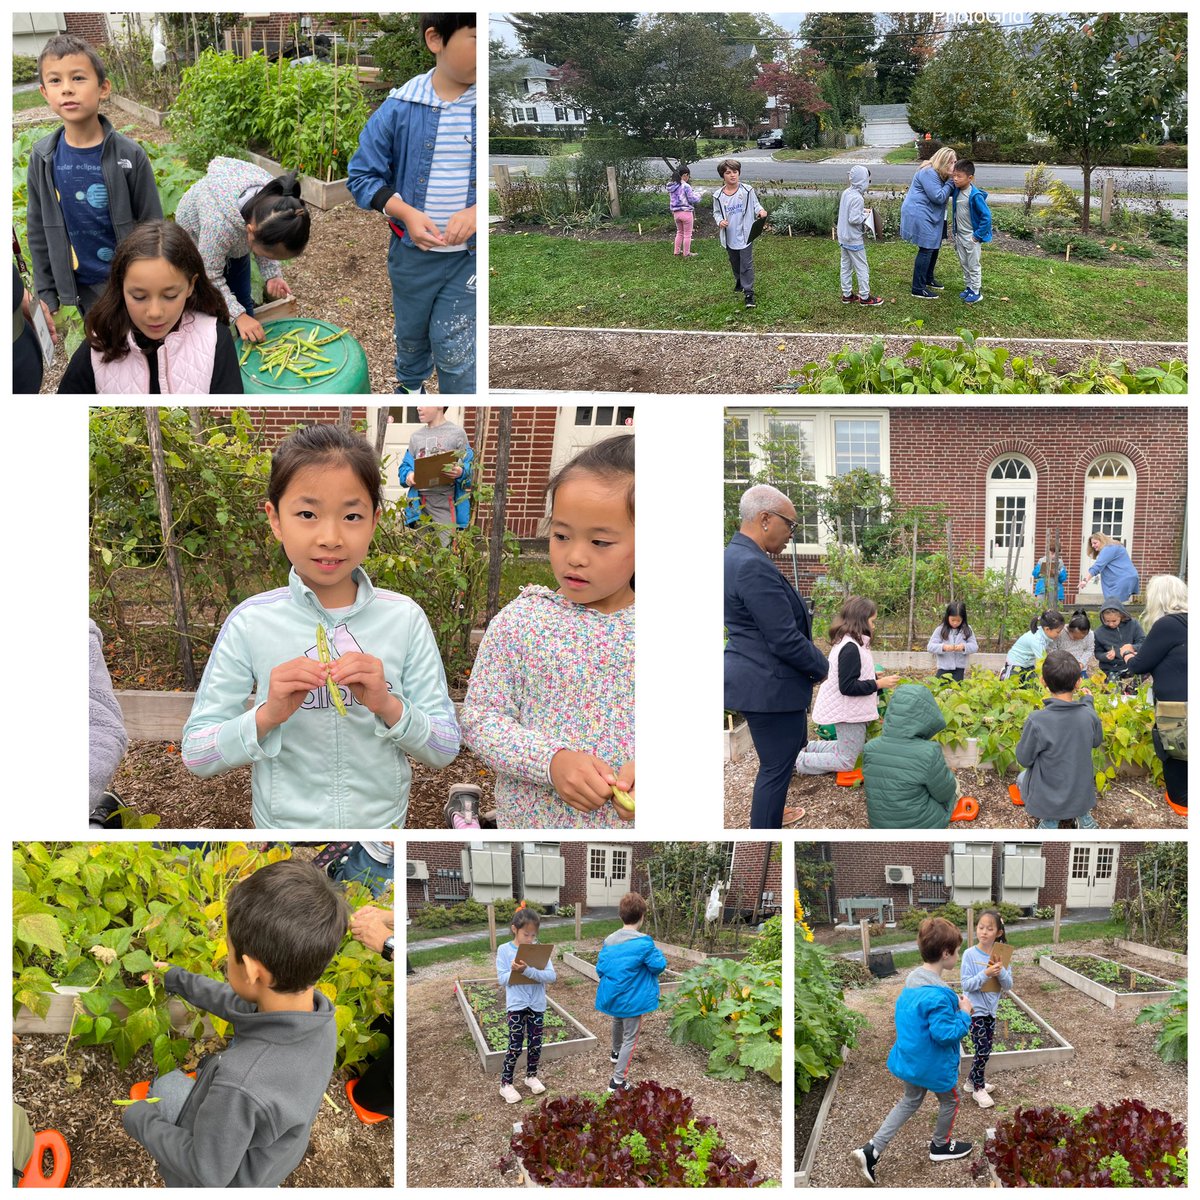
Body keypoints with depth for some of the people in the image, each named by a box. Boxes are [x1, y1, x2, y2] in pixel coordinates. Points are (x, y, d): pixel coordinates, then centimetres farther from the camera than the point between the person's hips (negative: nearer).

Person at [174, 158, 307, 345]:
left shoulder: (274, 202, -34)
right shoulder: (219, 223, -48)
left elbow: (268, 243, -11)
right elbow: (210, 275, -32)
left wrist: (273, 275, -25)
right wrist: (238, 316, -37)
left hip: (235, 241, 4)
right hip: (197, 236, -4)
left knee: (243, 301, 15)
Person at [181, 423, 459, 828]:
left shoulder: (405, 619, -10)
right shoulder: (249, 623, -12)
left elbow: (446, 749, -8)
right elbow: (196, 754, -10)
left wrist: (389, 706, -23)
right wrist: (267, 716, -24)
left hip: (382, 821, 1)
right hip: (284, 823, -1)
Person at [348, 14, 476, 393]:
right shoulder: (400, 108, -14)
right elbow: (361, 175, -7)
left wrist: (475, 213, -22)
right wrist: (406, 213, -21)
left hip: (469, 254, -1)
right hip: (412, 251, 1)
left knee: (455, 347, -2)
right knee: (411, 331, 23)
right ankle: (410, 384, 51)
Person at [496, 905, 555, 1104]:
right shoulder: (504, 950, -7)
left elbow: (551, 976, -14)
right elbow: (502, 979, -9)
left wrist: (528, 970, -27)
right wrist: (515, 971, -28)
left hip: (537, 1005, 2)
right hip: (516, 1005, -2)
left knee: (535, 1044, 13)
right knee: (515, 1046, 1)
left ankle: (531, 1076, 34)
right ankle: (505, 1084, 15)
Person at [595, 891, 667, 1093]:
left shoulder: (609, 941, -3)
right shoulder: (644, 942, -20)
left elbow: (600, 968, 3)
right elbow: (659, 965, -14)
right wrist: (658, 954, 5)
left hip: (612, 995, 7)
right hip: (632, 998, -7)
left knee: (618, 1022, 33)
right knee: (630, 1038, 3)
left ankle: (616, 1054, 58)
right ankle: (618, 1081, 0)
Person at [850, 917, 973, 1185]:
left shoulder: (912, 981, -1)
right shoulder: (939, 995, -32)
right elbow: (945, 1035, -30)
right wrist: (964, 1014, -16)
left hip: (909, 1059, 8)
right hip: (933, 1064, -8)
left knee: (909, 1102, 22)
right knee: (950, 1101, 21)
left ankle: (871, 1151, 13)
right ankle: (940, 1146, 42)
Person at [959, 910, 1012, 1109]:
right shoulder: (970, 954, -15)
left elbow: (1008, 986, -3)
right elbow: (967, 985, -17)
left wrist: (1000, 972, -23)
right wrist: (986, 974, -30)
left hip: (991, 1009, 5)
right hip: (975, 1010, -5)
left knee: (985, 1050, 15)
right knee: (983, 1050, -5)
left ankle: (973, 1080, 34)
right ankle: (978, 1088, 12)